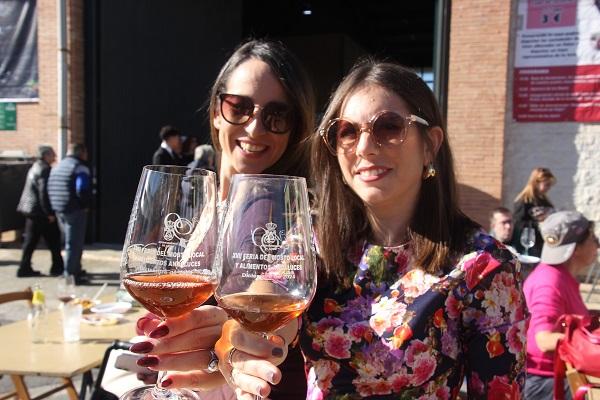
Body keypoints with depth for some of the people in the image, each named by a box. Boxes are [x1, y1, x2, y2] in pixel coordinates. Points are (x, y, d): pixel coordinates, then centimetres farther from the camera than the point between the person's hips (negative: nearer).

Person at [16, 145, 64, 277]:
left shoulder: (35, 167, 16)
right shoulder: (44, 170, -15)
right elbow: (44, 192, -22)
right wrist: (49, 213, -19)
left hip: (31, 210, 10)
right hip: (40, 211, -10)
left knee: (31, 241, 12)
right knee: (53, 240, 1)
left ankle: (25, 268, 14)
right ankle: (57, 267, 7)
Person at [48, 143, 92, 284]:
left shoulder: (57, 167, 16)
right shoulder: (80, 167, -12)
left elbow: (50, 189, 15)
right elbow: (82, 190, -24)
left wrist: (54, 206, 14)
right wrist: (86, 204, -9)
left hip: (59, 210, 9)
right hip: (75, 210, -9)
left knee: (71, 241, 20)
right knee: (74, 243, -3)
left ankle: (76, 270, 30)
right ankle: (71, 275, -1)